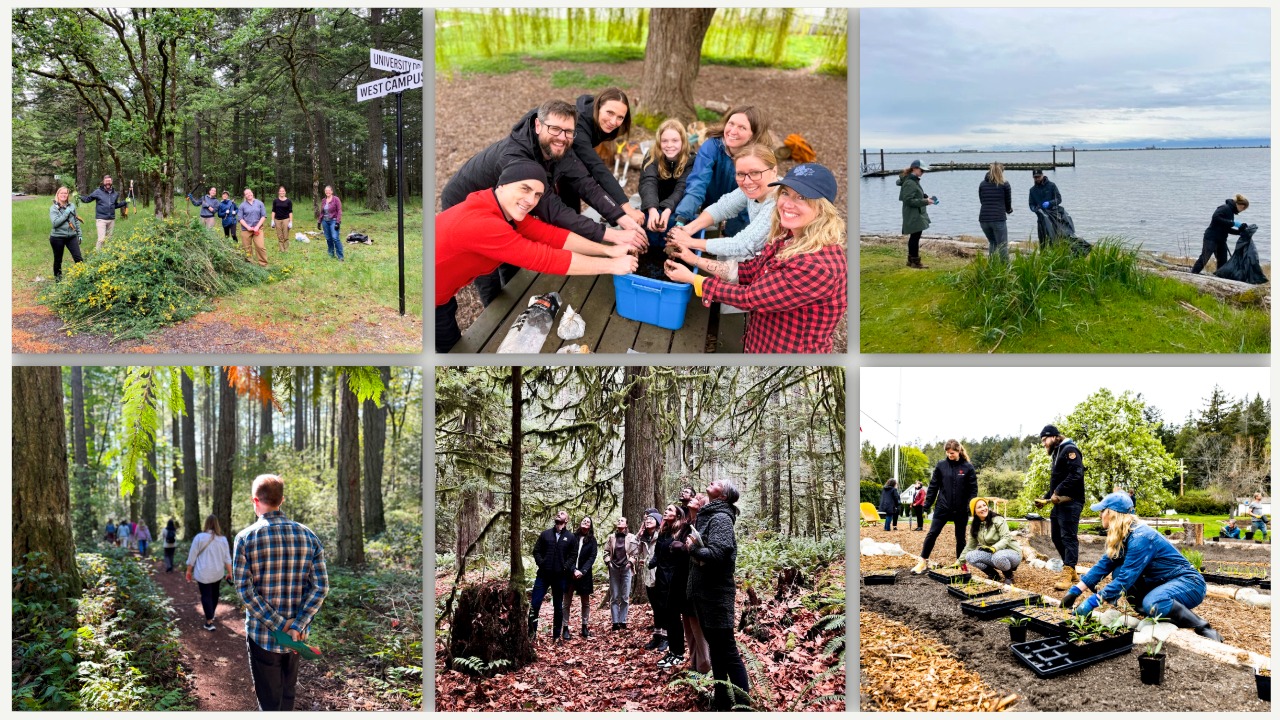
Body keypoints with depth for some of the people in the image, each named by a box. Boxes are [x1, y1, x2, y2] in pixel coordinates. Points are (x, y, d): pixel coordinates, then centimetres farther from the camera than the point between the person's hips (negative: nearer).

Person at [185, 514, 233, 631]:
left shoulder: (199, 537, -9)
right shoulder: (223, 539, -1)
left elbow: (192, 556, -5)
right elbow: (227, 558, 3)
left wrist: (189, 570, 5)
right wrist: (229, 572, 11)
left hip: (203, 573, -3)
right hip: (218, 573, 3)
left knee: (206, 596, 0)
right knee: (214, 594, 20)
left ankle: (209, 622, -6)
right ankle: (211, 614, 37)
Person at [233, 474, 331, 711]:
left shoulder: (246, 538, -9)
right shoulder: (308, 536, -1)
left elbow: (244, 588, -14)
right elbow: (320, 586, -7)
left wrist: (278, 624, -13)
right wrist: (297, 626, -12)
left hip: (263, 633, -3)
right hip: (297, 634, 3)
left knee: (270, 699, 7)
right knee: (287, 692, 21)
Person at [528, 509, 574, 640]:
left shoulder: (570, 537, 4)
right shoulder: (546, 534, 7)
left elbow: (573, 555, 2)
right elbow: (536, 551, 6)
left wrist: (565, 567, -12)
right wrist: (541, 564, -8)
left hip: (560, 577, 0)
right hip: (543, 575, 0)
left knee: (558, 607, 8)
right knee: (535, 604, -6)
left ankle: (557, 635, 17)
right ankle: (532, 632, 4)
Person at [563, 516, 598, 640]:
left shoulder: (592, 540, 5)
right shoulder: (572, 537, 1)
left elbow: (592, 557, -2)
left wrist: (582, 571, -13)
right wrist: (574, 570, -14)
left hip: (584, 574, 1)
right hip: (570, 573, -1)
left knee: (586, 602, 7)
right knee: (567, 602, 0)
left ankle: (584, 627, 17)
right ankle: (566, 628, 3)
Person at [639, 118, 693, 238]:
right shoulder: (652, 157, -15)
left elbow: (682, 188, -27)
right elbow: (648, 183, -31)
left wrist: (668, 210, -47)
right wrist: (652, 209, -51)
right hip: (655, 208, 0)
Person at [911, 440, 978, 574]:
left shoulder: (968, 467, -4)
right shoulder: (941, 465, -1)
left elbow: (973, 489, -1)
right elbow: (933, 486, 4)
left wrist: (972, 507, -10)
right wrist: (927, 504, 2)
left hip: (961, 510, -1)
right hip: (942, 507, 1)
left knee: (960, 537, 10)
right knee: (932, 534, -3)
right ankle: (923, 562, 4)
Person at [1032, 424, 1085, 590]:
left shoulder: (1069, 450, -9)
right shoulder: (1057, 453, 23)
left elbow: (1076, 474, -23)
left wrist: (1058, 492, -23)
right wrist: (1045, 498, 19)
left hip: (1070, 503, -11)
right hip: (1059, 503, 11)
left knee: (1069, 537, -12)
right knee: (1057, 537, 12)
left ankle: (1067, 575, -16)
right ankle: (1072, 572, 20)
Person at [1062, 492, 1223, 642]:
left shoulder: (1140, 537, -25)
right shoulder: (1121, 536, 2)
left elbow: (1126, 577, -29)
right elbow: (1103, 565, 4)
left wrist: (1093, 601, -29)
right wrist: (1075, 591, -3)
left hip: (1189, 582, -9)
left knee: (1153, 603, -38)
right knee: (1118, 572, -5)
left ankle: (1204, 629, -20)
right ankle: (1159, 616, 1)